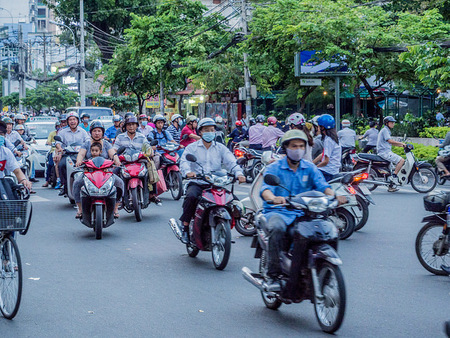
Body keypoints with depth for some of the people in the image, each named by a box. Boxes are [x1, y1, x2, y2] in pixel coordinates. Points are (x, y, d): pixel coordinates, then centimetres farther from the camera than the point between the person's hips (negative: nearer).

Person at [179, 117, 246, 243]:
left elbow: (231, 162, 1)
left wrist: (238, 173, -21)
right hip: (197, 183, -2)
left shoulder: (220, 148, 16)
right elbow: (184, 162, -8)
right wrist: (188, 172, -32)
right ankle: (185, 228, -21)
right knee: (191, 196, -34)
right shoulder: (192, 147, 10)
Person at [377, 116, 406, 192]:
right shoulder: (385, 130, -7)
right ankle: (394, 176, -18)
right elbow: (390, 140, -19)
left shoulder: (387, 131, 24)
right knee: (401, 160, -20)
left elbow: (392, 143, 24)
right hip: (384, 152, -10)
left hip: (387, 151, 10)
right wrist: (401, 143, -14)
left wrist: (401, 145, 15)